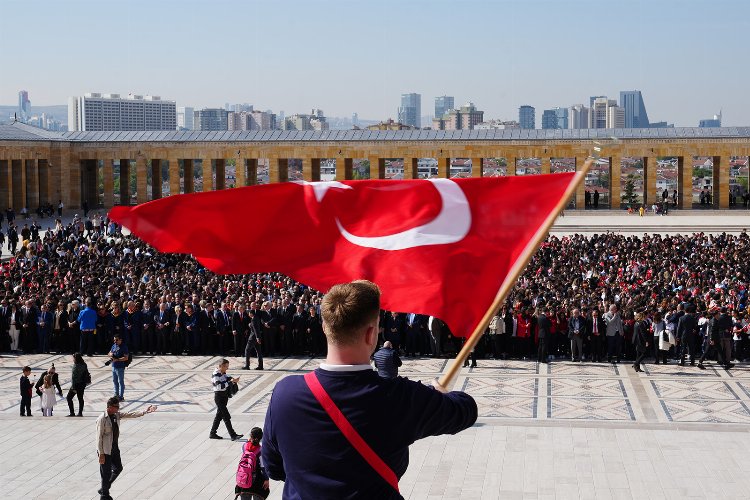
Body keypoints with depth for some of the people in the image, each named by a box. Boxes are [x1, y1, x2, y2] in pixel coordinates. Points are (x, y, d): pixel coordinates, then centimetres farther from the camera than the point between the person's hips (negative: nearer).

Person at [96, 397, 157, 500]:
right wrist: (101, 454, -19)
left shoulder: (117, 415, 1)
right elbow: (99, 437, -20)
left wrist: (145, 412, -11)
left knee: (118, 468, 20)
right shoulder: (102, 419, -22)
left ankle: (104, 489, 36)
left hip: (115, 448, 9)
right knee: (106, 473, 3)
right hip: (105, 450, -9)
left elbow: (130, 414, 2)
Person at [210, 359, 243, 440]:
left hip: (225, 396, 9)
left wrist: (234, 379, -5)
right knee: (226, 417, -10)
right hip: (219, 397, -9)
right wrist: (231, 381, -27)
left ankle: (212, 433, 24)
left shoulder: (223, 373, 8)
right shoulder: (215, 375, -18)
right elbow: (220, 386, -27)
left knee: (219, 415, 15)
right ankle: (233, 435, -11)